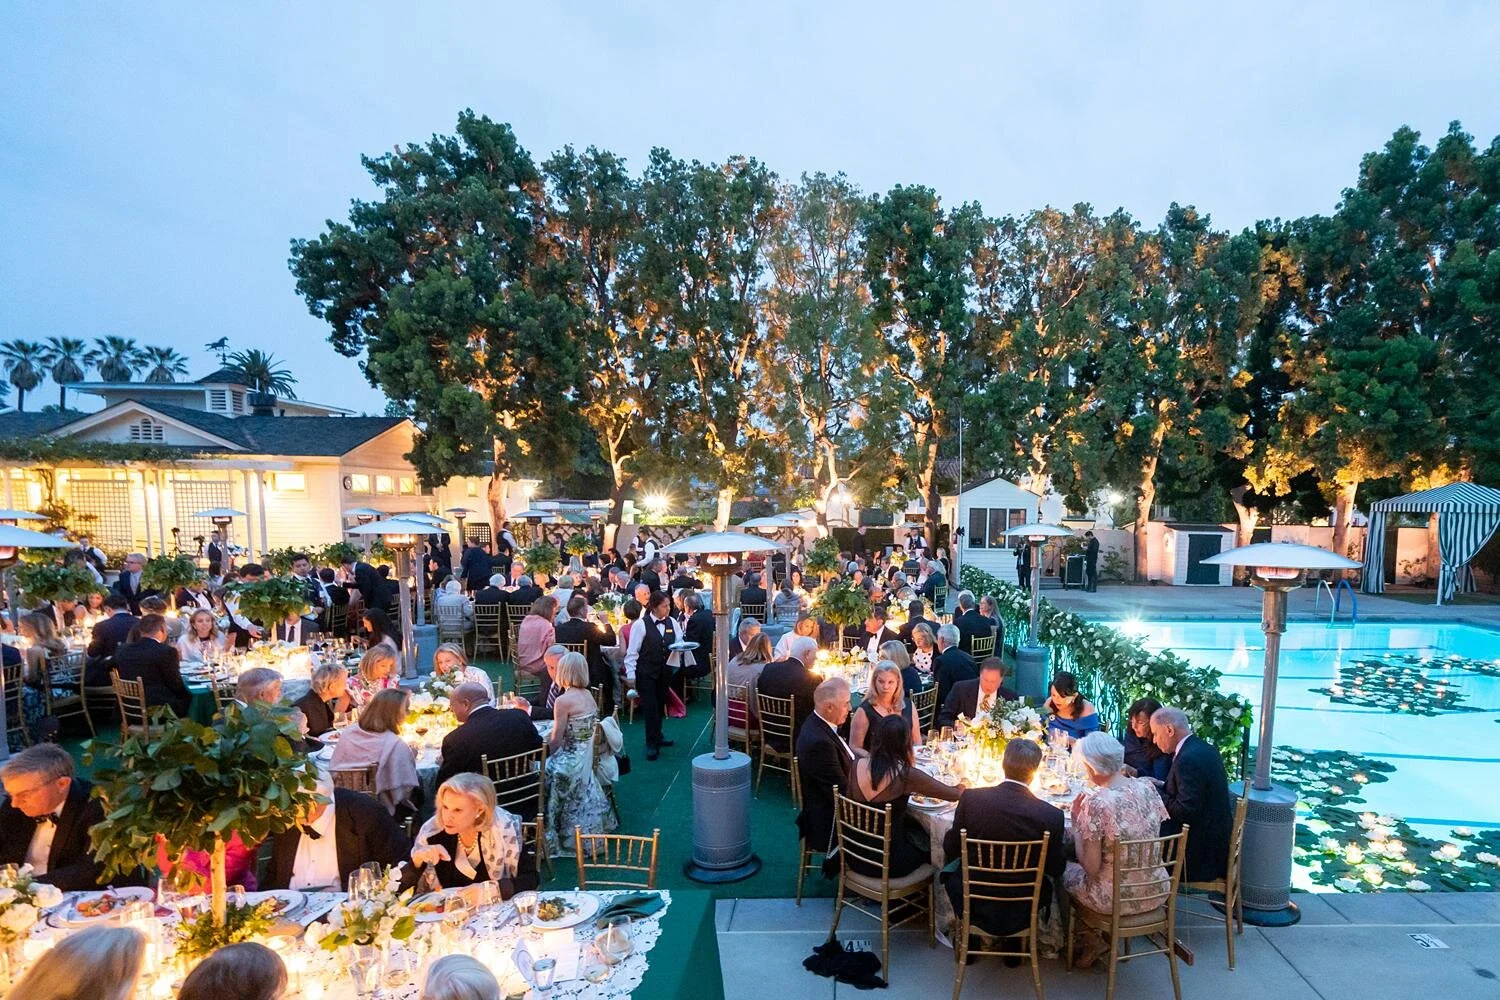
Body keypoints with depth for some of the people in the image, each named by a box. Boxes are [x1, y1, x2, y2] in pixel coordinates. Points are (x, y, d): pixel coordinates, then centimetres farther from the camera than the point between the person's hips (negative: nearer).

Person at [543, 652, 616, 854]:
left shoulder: (564, 701, -20)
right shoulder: (588, 695, 3)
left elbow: (555, 742, -16)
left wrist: (542, 757, 0)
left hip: (570, 761, -8)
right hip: (585, 759, 8)